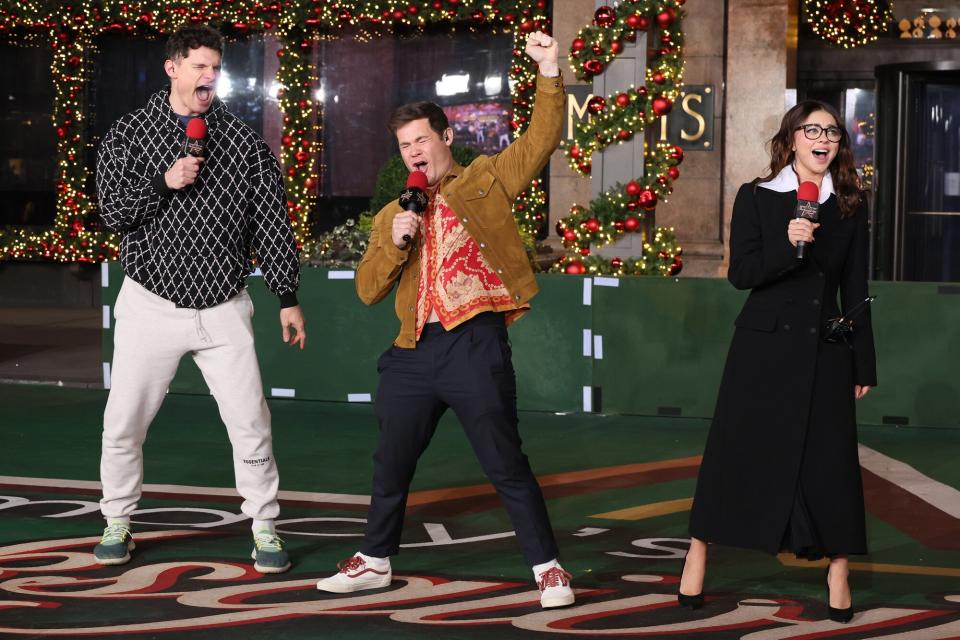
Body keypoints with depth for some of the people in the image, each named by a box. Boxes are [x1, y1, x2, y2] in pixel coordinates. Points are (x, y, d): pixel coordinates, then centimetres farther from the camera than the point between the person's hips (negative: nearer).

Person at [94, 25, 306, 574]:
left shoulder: (244, 142, 1)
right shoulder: (130, 134, 0)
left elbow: (273, 223, 3)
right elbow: (112, 212, -6)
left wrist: (289, 298, 2)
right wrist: (165, 183, -20)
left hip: (223, 310, 0)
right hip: (152, 304, 0)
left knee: (251, 424, -1)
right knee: (123, 425, 3)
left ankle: (265, 529, 12)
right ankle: (118, 524, 21)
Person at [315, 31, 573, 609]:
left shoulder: (487, 180, 8)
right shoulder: (393, 215, 18)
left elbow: (542, 140, -4)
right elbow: (369, 290, 12)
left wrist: (550, 72, -15)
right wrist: (394, 242, -5)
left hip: (477, 344, -5)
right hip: (415, 351, 5)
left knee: (506, 464, -3)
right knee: (392, 464, 15)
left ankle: (548, 567, 4)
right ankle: (376, 561, 30)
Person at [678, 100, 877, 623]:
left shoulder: (850, 206, 7)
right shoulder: (756, 197, -1)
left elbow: (855, 290, 9)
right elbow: (740, 273, -8)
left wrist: (864, 364, 7)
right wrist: (788, 246, -24)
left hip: (825, 349, 2)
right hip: (764, 344, -2)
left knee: (830, 457, 0)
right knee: (736, 449, 1)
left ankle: (837, 571, 6)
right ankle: (698, 556, 10)